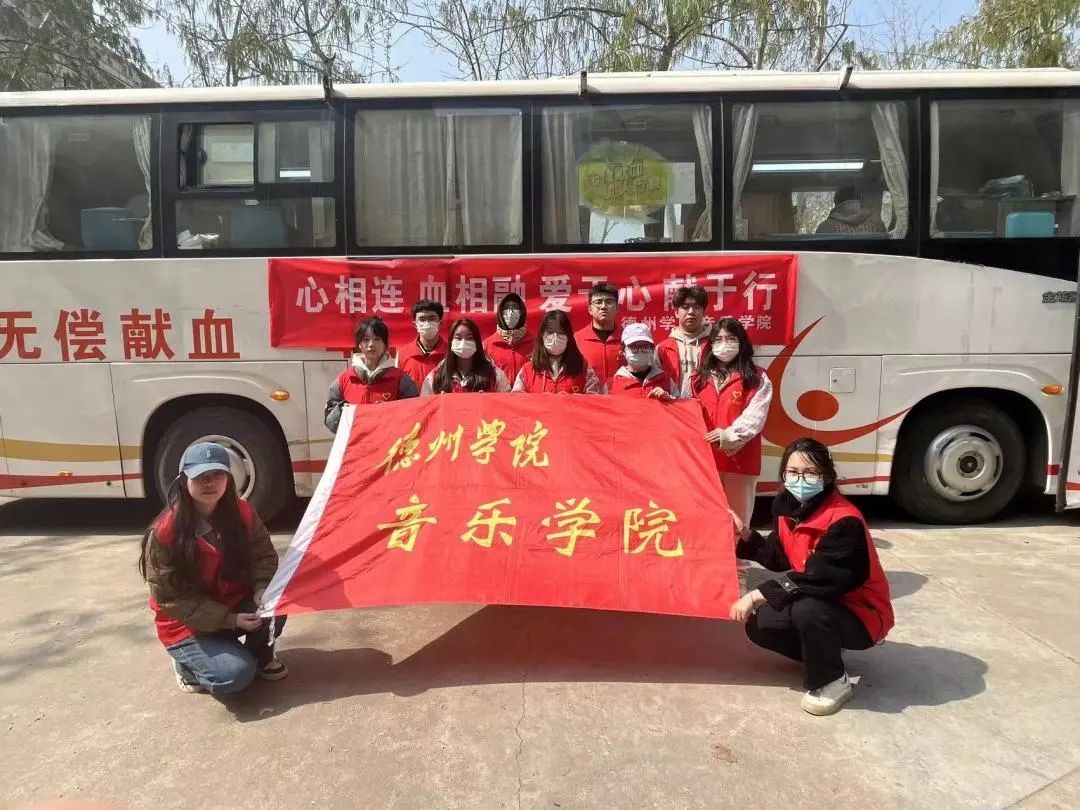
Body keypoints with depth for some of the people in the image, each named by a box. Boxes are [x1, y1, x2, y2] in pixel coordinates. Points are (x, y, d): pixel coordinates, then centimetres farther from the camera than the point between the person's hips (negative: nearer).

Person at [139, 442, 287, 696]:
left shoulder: (241, 512, -12)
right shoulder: (164, 533, -24)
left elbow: (263, 554, -1)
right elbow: (169, 598, -19)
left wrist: (261, 590, -23)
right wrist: (228, 619, -24)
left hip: (236, 606, 4)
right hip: (187, 625, -4)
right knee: (236, 674, -24)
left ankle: (260, 655, 6)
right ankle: (187, 662, 9)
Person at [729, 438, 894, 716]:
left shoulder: (844, 522, -30)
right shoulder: (787, 506, -5)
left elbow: (818, 579, -36)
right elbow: (780, 559, 4)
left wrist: (757, 595, -34)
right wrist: (745, 534, -9)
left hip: (862, 613, -8)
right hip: (820, 603, 8)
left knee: (807, 610, -36)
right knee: (759, 625, -4)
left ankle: (832, 683, -10)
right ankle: (826, 651, 16)